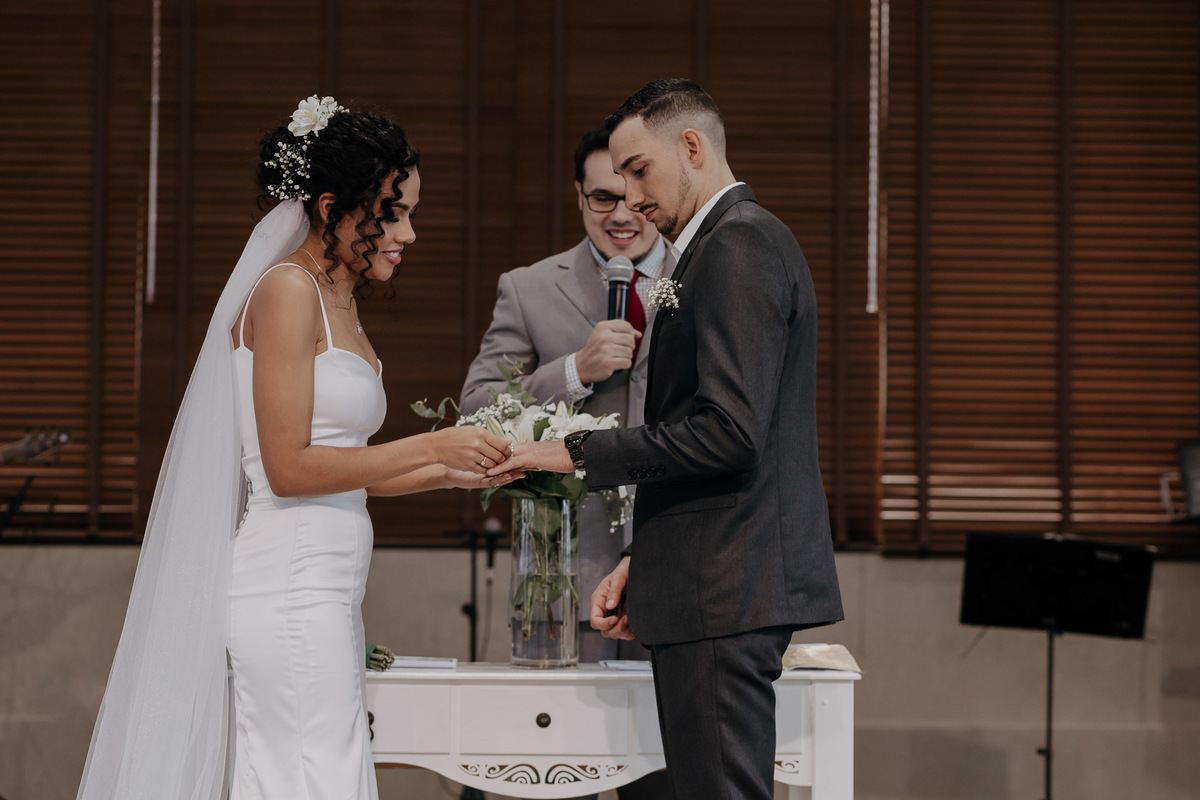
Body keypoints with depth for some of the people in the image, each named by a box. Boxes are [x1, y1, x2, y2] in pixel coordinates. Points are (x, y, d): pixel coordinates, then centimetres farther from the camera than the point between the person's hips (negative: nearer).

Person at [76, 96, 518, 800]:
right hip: (291, 585, -9)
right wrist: (431, 447, -12)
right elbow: (289, 467, -16)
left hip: (325, 591, 9)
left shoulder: (340, 300, 18)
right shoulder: (287, 291, -10)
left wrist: (452, 473, 10)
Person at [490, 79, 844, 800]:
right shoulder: (744, 239, 20)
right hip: (735, 582, 10)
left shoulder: (737, 244, -12)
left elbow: (728, 431, -22)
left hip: (726, 590, -10)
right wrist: (643, 560, 17)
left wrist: (579, 454, -14)